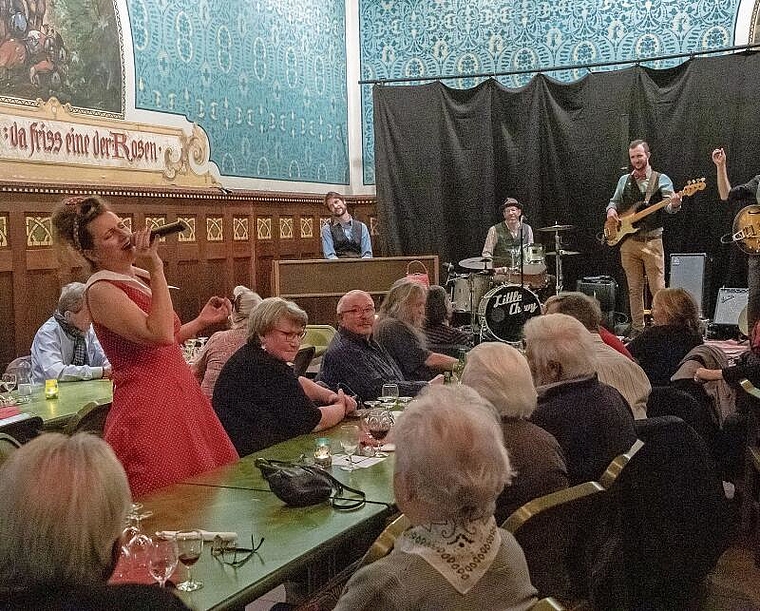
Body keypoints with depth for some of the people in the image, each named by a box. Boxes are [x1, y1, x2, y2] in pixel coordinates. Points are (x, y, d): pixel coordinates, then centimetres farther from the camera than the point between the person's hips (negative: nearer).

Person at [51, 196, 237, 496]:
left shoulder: (141, 278, 12)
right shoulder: (100, 290, -14)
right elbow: (159, 335, -26)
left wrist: (202, 321, 13)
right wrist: (156, 268, -23)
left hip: (179, 397, 9)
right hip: (148, 408, -9)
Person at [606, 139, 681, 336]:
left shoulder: (661, 180, 1)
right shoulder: (624, 180, 13)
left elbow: (669, 207, -9)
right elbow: (614, 201, 23)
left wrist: (675, 204, -32)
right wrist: (611, 210, -1)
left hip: (652, 241, -3)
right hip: (628, 241, 3)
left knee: (658, 288, -5)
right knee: (634, 289, 7)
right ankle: (637, 329, 14)